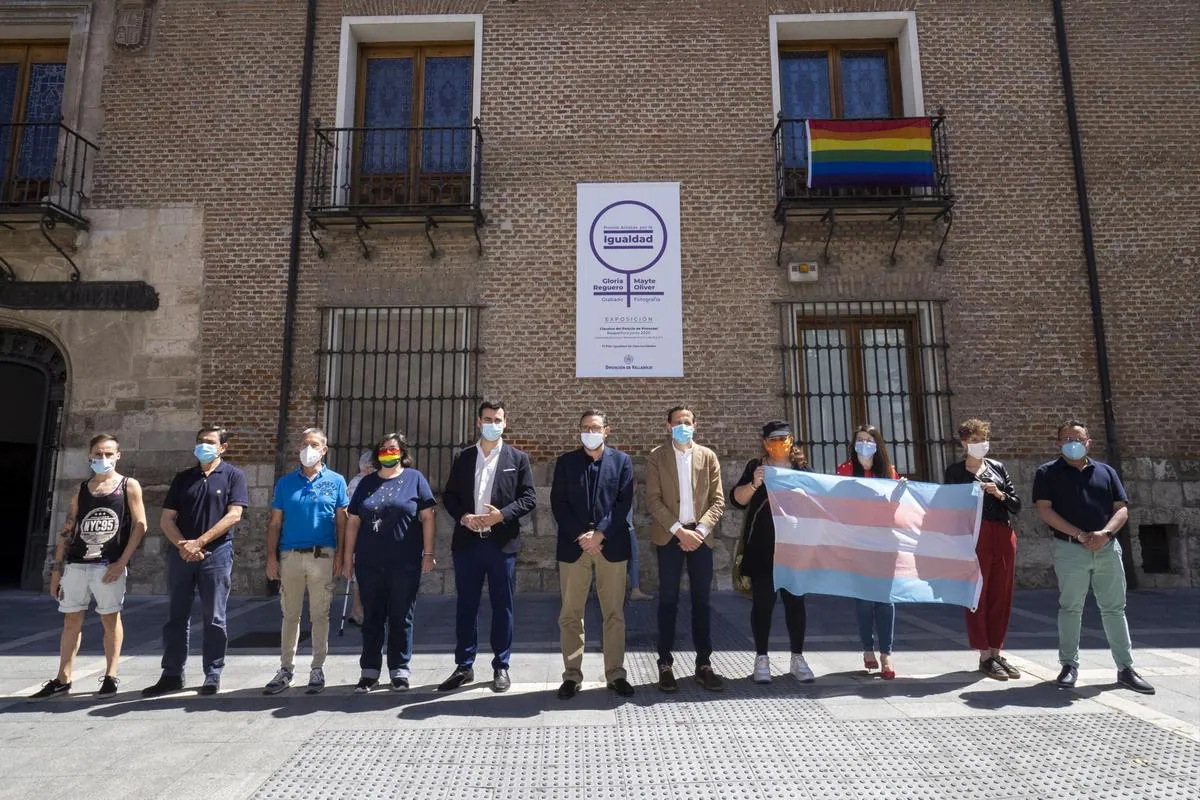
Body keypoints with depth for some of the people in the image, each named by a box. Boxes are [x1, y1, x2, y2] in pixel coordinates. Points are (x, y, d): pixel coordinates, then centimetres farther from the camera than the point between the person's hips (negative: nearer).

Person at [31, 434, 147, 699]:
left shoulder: (129, 486, 1)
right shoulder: (81, 490, 11)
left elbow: (140, 525, -5)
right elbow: (67, 531, 11)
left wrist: (122, 563, -12)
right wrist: (56, 569, 6)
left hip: (110, 566, -4)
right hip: (76, 565, 4)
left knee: (110, 619, 4)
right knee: (71, 620, 8)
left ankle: (110, 676, 13)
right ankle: (63, 679, 17)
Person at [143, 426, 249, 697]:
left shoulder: (233, 476, 2)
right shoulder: (183, 478, 13)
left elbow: (233, 515, -9)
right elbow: (167, 519, 8)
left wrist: (199, 542, -13)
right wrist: (182, 545, -10)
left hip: (216, 554, -4)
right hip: (181, 554, 4)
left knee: (214, 619, 2)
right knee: (176, 616, 9)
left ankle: (213, 675, 12)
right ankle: (172, 675, 18)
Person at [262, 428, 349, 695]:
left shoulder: (336, 481, 4)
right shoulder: (285, 483, 9)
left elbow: (341, 522, 3)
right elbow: (275, 523, 8)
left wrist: (339, 555, -5)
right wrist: (271, 557, 0)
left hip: (322, 555, -2)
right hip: (290, 555, 2)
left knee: (320, 615, 5)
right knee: (290, 615, 9)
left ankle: (317, 669, 15)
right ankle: (286, 669, 19)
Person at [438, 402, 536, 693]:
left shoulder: (518, 458, 4)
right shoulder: (462, 458, 10)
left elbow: (529, 499, -1)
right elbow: (449, 496, 9)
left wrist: (502, 515, -15)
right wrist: (462, 516, -9)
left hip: (502, 542, -2)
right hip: (467, 542, 2)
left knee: (502, 606, 6)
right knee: (466, 606, 8)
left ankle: (501, 667, 18)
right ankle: (464, 666, 21)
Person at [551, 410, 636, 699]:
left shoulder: (622, 461, 6)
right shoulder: (566, 461, 8)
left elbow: (624, 503, -1)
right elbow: (558, 503, 1)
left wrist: (600, 534, -12)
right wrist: (580, 536, -10)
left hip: (611, 545, 0)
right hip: (573, 545, 1)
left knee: (614, 613, 5)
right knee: (570, 615, 4)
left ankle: (616, 674, 15)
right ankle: (571, 675, 13)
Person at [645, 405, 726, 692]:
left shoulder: (708, 456, 7)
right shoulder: (657, 456, 1)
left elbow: (717, 500, 3)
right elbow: (653, 499, -6)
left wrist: (699, 530, -11)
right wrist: (679, 530, -14)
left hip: (700, 535, 2)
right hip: (669, 536, -2)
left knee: (703, 600, 6)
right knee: (668, 600, 3)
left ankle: (704, 664, 15)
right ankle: (665, 665, 11)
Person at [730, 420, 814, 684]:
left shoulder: (802, 468, 9)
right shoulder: (756, 467, 4)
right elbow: (737, 499, -3)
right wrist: (754, 484, -20)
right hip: (762, 549, -1)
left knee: (795, 600, 6)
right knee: (763, 602, 3)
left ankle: (798, 658, 17)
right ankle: (761, 658, 12)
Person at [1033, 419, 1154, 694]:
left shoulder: (1106, 472, 13)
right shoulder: (1048, 473, 2)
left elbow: (1122, 509, 7)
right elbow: (1044, 510, -7)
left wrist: (1106, 532, -13)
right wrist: (1080, 535, -15)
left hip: (1107, 548, 3)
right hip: (1070, 549, -3)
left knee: (1115, 608, 7)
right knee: (1070, 608, 1)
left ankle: (1126, 668, 15)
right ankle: (1069, 665, 9)